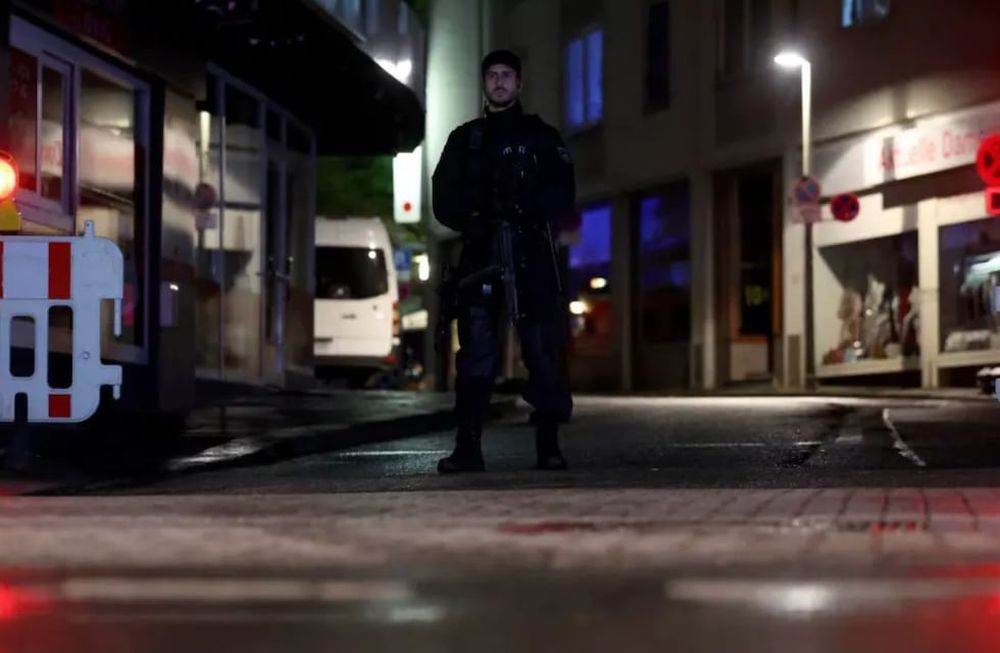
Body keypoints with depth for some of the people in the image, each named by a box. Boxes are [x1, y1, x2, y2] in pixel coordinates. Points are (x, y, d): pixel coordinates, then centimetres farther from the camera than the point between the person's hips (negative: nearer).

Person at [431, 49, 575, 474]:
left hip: (531, 252, -1)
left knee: (543, 347, -6)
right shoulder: (465, 139, 19)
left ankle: (549, 445, -2)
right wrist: (469, 222, -9)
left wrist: (533, 216, -16)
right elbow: (444, 198, 11)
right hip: (480, 252, 1)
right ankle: (468, 447, -7)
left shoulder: (541, 136, 13)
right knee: (476, 350, -6)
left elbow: (562, 194, 4)